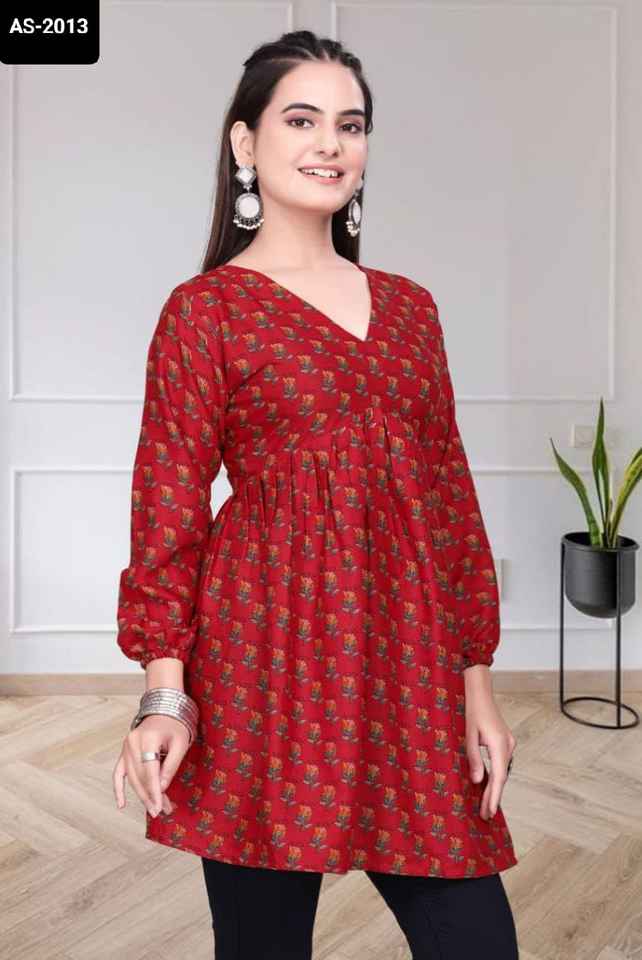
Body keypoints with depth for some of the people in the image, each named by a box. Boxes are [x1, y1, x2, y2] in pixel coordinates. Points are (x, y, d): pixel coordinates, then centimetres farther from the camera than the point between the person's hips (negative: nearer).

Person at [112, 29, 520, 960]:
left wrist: (476, 681, 8)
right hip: (268, 656, -4)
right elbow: (169, 503, -4)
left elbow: (449, 495, 11)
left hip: (408, 659, 5)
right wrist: (165, 692, -12)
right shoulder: (206, 308, -1)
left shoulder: (408, 305, 12)